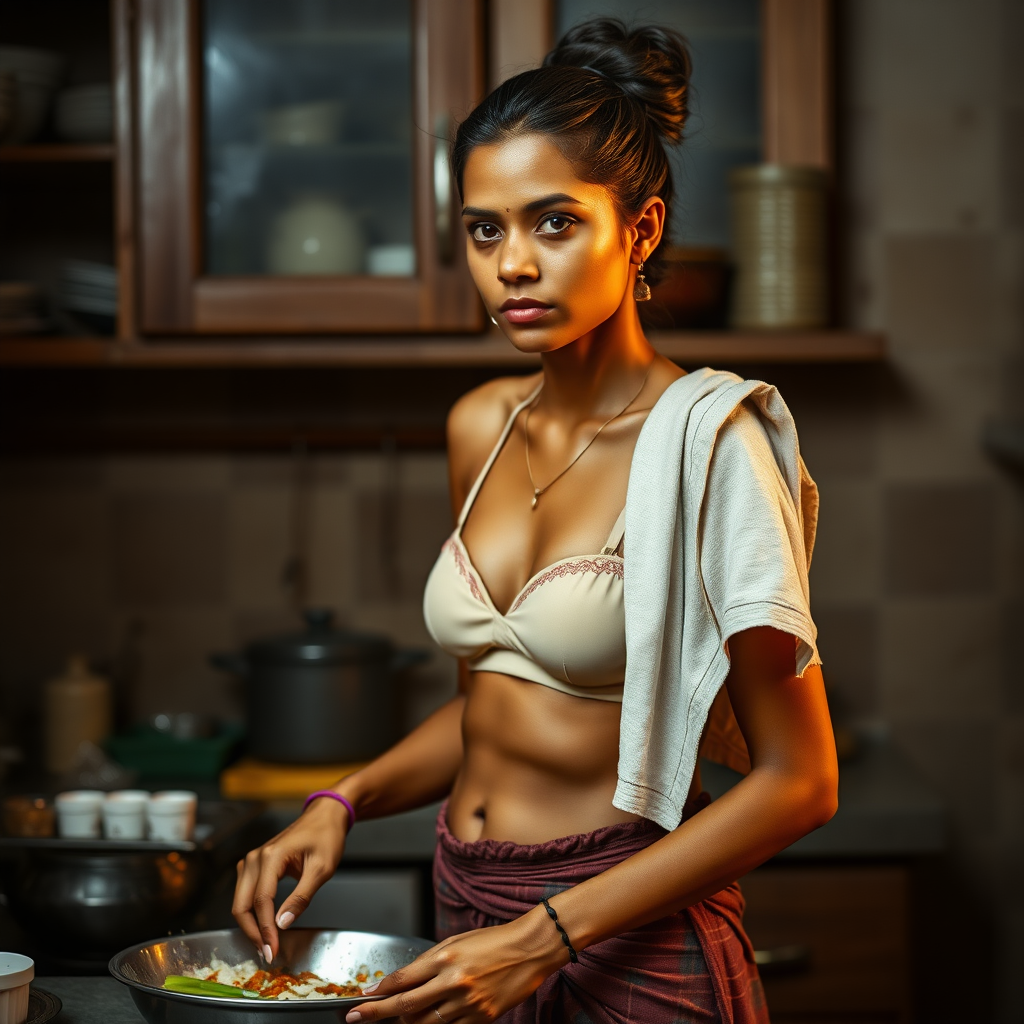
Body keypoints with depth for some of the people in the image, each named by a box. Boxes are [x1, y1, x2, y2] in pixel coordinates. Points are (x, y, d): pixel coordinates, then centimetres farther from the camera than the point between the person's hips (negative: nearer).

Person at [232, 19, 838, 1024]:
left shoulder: (706, 440, -16)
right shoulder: (481, 428, 4)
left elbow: (799, 782, -16)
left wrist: (542, 942, -20)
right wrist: (344, 801, 1)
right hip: (467, 909, 6)